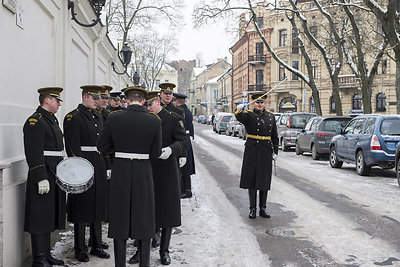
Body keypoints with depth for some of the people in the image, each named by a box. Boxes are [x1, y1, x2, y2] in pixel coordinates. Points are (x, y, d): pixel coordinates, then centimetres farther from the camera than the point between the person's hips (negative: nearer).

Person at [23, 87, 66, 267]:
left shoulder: (52, 119, 17)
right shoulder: (35, 121, -13)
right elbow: (34, 153, -20)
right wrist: (41, 178, -23)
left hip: (55, 176, 10)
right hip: (43, 176, -10)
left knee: (49, 217, 15)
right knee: (40, 218, -2)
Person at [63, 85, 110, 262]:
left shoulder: (98, 116, 15)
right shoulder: (73, 117, -8)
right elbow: (72, 147, -15)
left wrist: (106, 167, 14)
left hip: (99, 166, 8)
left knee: (98, 206, 13)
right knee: (82, 208, 1)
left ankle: (96, 246, 24)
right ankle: (80, 249, 14)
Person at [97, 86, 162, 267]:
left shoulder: (114, 118, -6)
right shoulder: (154, 121, -6)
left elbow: (102, 146, 0)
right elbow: (156, 153, -3)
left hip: (120, 173, 0)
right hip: (143, 174, 0)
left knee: (120, 220, 11)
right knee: (144, 220, 13)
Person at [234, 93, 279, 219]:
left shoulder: (271, 116, 10)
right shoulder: (248, 115, -2)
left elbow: (274, 136, 15)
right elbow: (241, 117, -27)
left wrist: (275, 151, 9)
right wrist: (239, 110, -49)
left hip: (266, 151, 3)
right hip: (252, 150, -3)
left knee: (264, 180, 7)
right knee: (252, 179, 2)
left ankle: (263, 208, 18)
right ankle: (252, 209, 12)